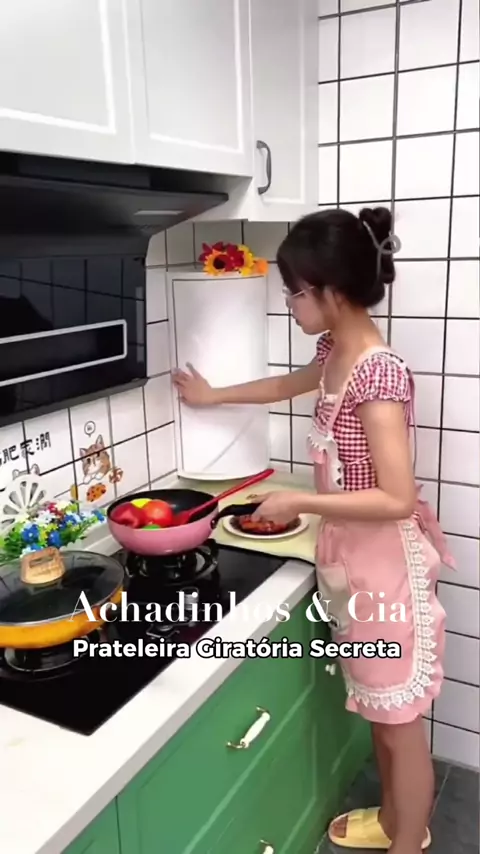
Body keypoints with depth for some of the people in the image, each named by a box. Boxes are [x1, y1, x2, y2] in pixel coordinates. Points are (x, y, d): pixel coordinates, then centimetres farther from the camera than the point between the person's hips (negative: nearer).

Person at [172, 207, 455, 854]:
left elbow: (398, 499, -28)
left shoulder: (379, 372, -26)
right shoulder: (335, 353, 3)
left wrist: (299, 502, -20)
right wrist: (213, 396, 35)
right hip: (352, 560, 9)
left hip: (387, 565, -9)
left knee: (400, 721, 12)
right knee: (379, 710, 26)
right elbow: (290, 386, 25)